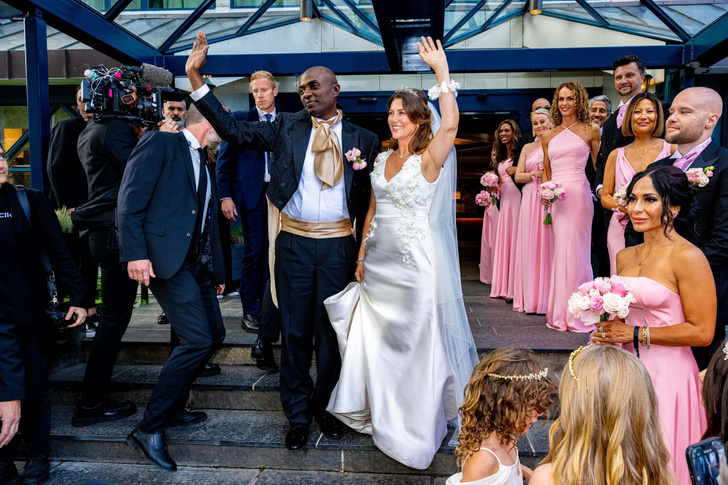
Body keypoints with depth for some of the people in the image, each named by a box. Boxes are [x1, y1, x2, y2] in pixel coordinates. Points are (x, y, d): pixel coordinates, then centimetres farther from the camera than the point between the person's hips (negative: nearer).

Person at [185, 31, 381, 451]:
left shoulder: (363, 140, 3)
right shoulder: (287, 128, 5)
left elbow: (369, 200, 2)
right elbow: (233, 131, 0)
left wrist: (365, 252, -9)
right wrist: (195, 76, -6)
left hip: (339, 245, 0)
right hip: (294, 242, 1)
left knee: (331, 332, 10)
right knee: (295, 331, 9)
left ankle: (325, 406, 32)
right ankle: (298, 415, 26)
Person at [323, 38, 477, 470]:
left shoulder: (429, 159, -9)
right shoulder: (382, 159, 10)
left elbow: (451, 123, -28)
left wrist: (442, 69, -23)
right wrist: (361, 254, 11)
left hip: (414, 263, -6)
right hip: (379, 262, 6)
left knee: (415, 341, 5)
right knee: (377, 340, 15)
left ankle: (418, 431, 23)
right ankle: (381, 413, 36)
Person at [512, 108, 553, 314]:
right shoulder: (528, 148, 16)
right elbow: (518, 176, 11)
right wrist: (535, 174, -5)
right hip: (531, 200, 3)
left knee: (549, 247, -4)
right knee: (530, 247, 1)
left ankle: (548, 298, 2)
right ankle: (531, 297, 7)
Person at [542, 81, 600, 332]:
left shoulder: (590, 131, 5)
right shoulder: (548, 136, 15)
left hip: (578, 194, -4)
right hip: (554, 196, 4)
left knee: (576, 250, -3)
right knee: (559, 250, 5)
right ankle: (560, 312, 13)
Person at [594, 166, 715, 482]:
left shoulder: (688, 257, -13)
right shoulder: (625, 257, 7)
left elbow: (702, 332, -15)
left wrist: (635, 334, -14)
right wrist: (608, 332, 0)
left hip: (666, 374, -6)